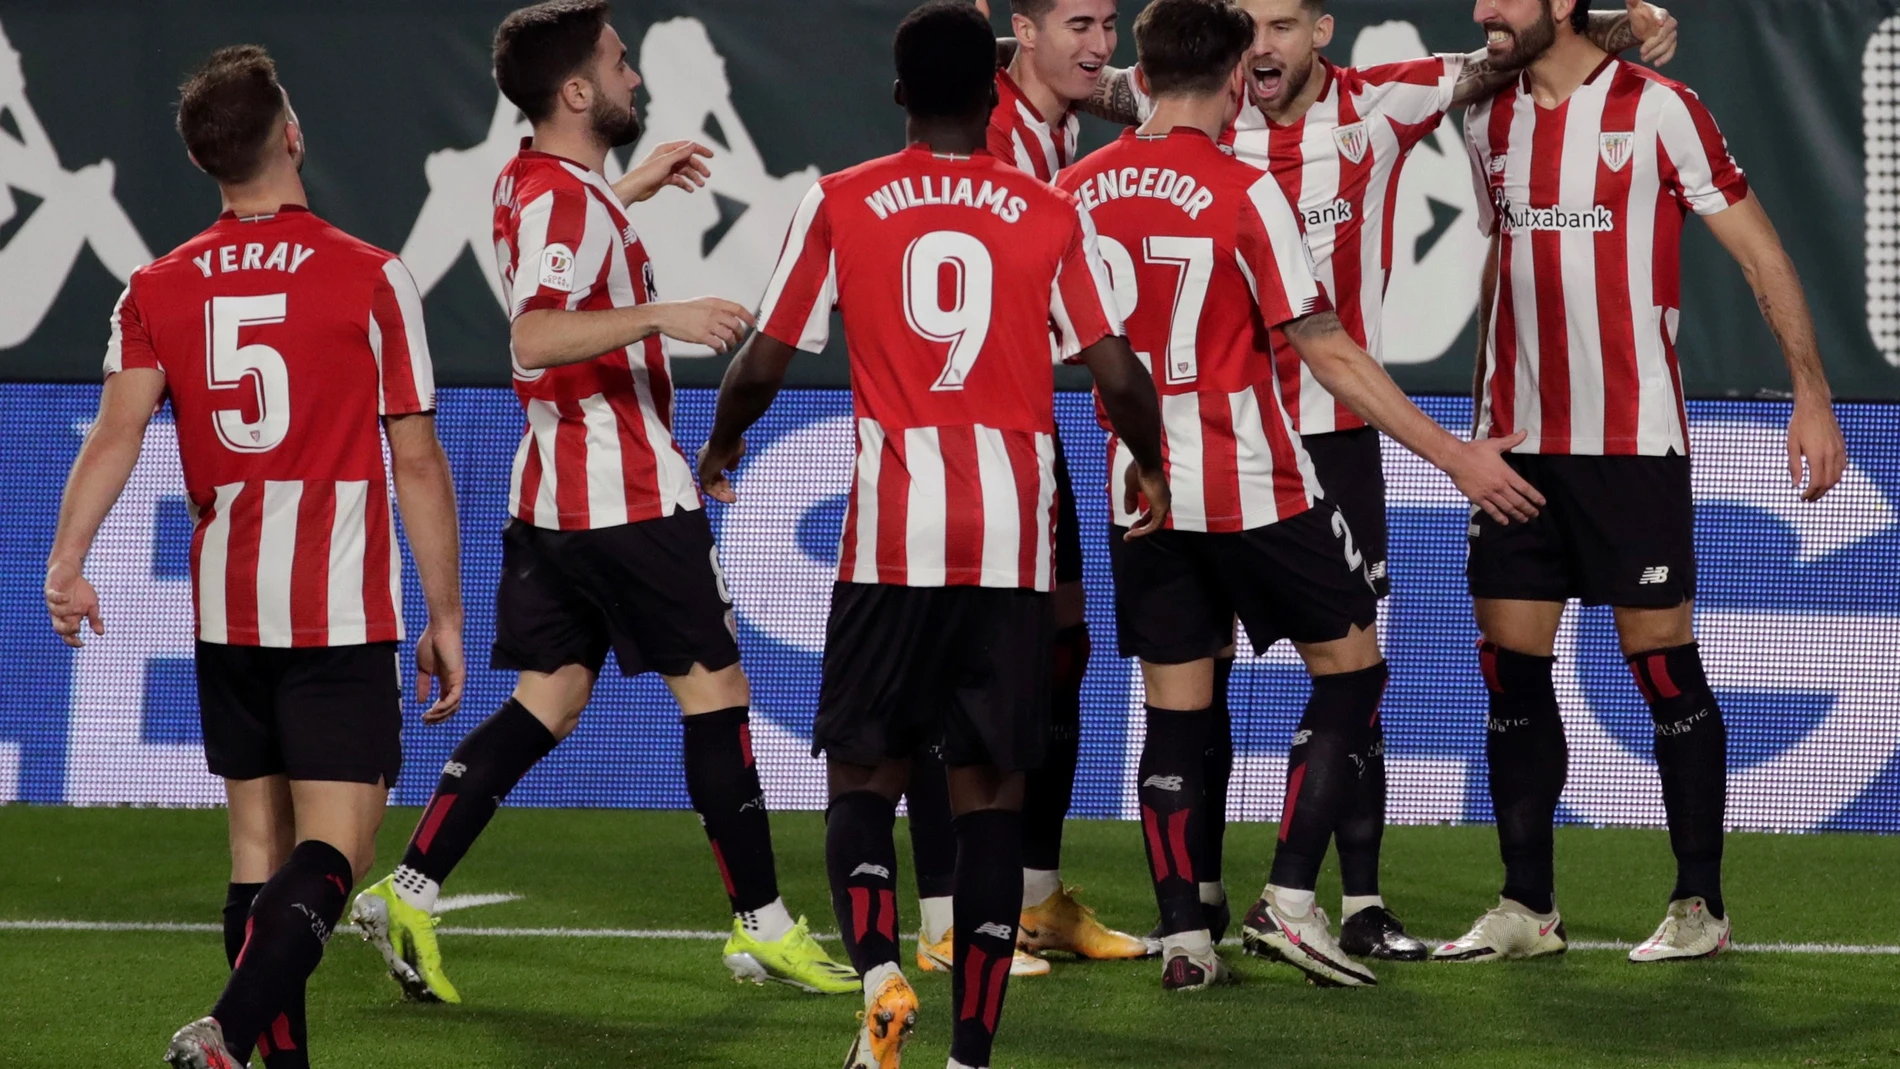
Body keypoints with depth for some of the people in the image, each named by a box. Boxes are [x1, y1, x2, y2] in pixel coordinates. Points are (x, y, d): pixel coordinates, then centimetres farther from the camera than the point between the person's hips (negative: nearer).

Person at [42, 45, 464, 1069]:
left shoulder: (159, 291, 4)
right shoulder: (372, 278, -4)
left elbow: (116, 430, -10)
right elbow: (417, 460, -1)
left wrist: (66, 564, -17)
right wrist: (445, 613, 5)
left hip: (226, 617, 4)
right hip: (344, 617, -4)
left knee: (258, 847, 13)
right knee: (329, 850, -9)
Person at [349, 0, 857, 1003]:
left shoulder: (530, 183, 12)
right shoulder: (564, 198, -18)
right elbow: (534, 336, -32)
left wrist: (633, 186, 39)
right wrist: (663, 314, -36)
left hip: (554, 494, 9)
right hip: (627, 495, -9)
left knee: (548, 699, 9)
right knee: (714, 689, 0)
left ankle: (409, 891, -1)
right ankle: (761, 925, 6)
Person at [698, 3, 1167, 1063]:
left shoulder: (840, 205, 3)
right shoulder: (1052, 216, 4)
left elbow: (765, 363, 5)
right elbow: (1119, 376, 0)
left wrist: (721, 446, 26)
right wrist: (1151, 470, 21)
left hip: (891, 532, 0)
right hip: (1015, 538, 1)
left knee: (865, 777, 10)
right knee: (992, 793, 5)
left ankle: (880, 969, -17)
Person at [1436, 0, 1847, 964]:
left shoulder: (1658, 111, -7)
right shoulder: (1489, 123, 10)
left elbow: (1758, 253, -5)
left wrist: (1811, 394, -9)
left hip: (1631, 441, -6)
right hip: (1517, 446, 6)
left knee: (1663, 663, -3)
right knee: (1511, 668, 3)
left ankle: (1700, 905, 6)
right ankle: (1527, 909, 10)